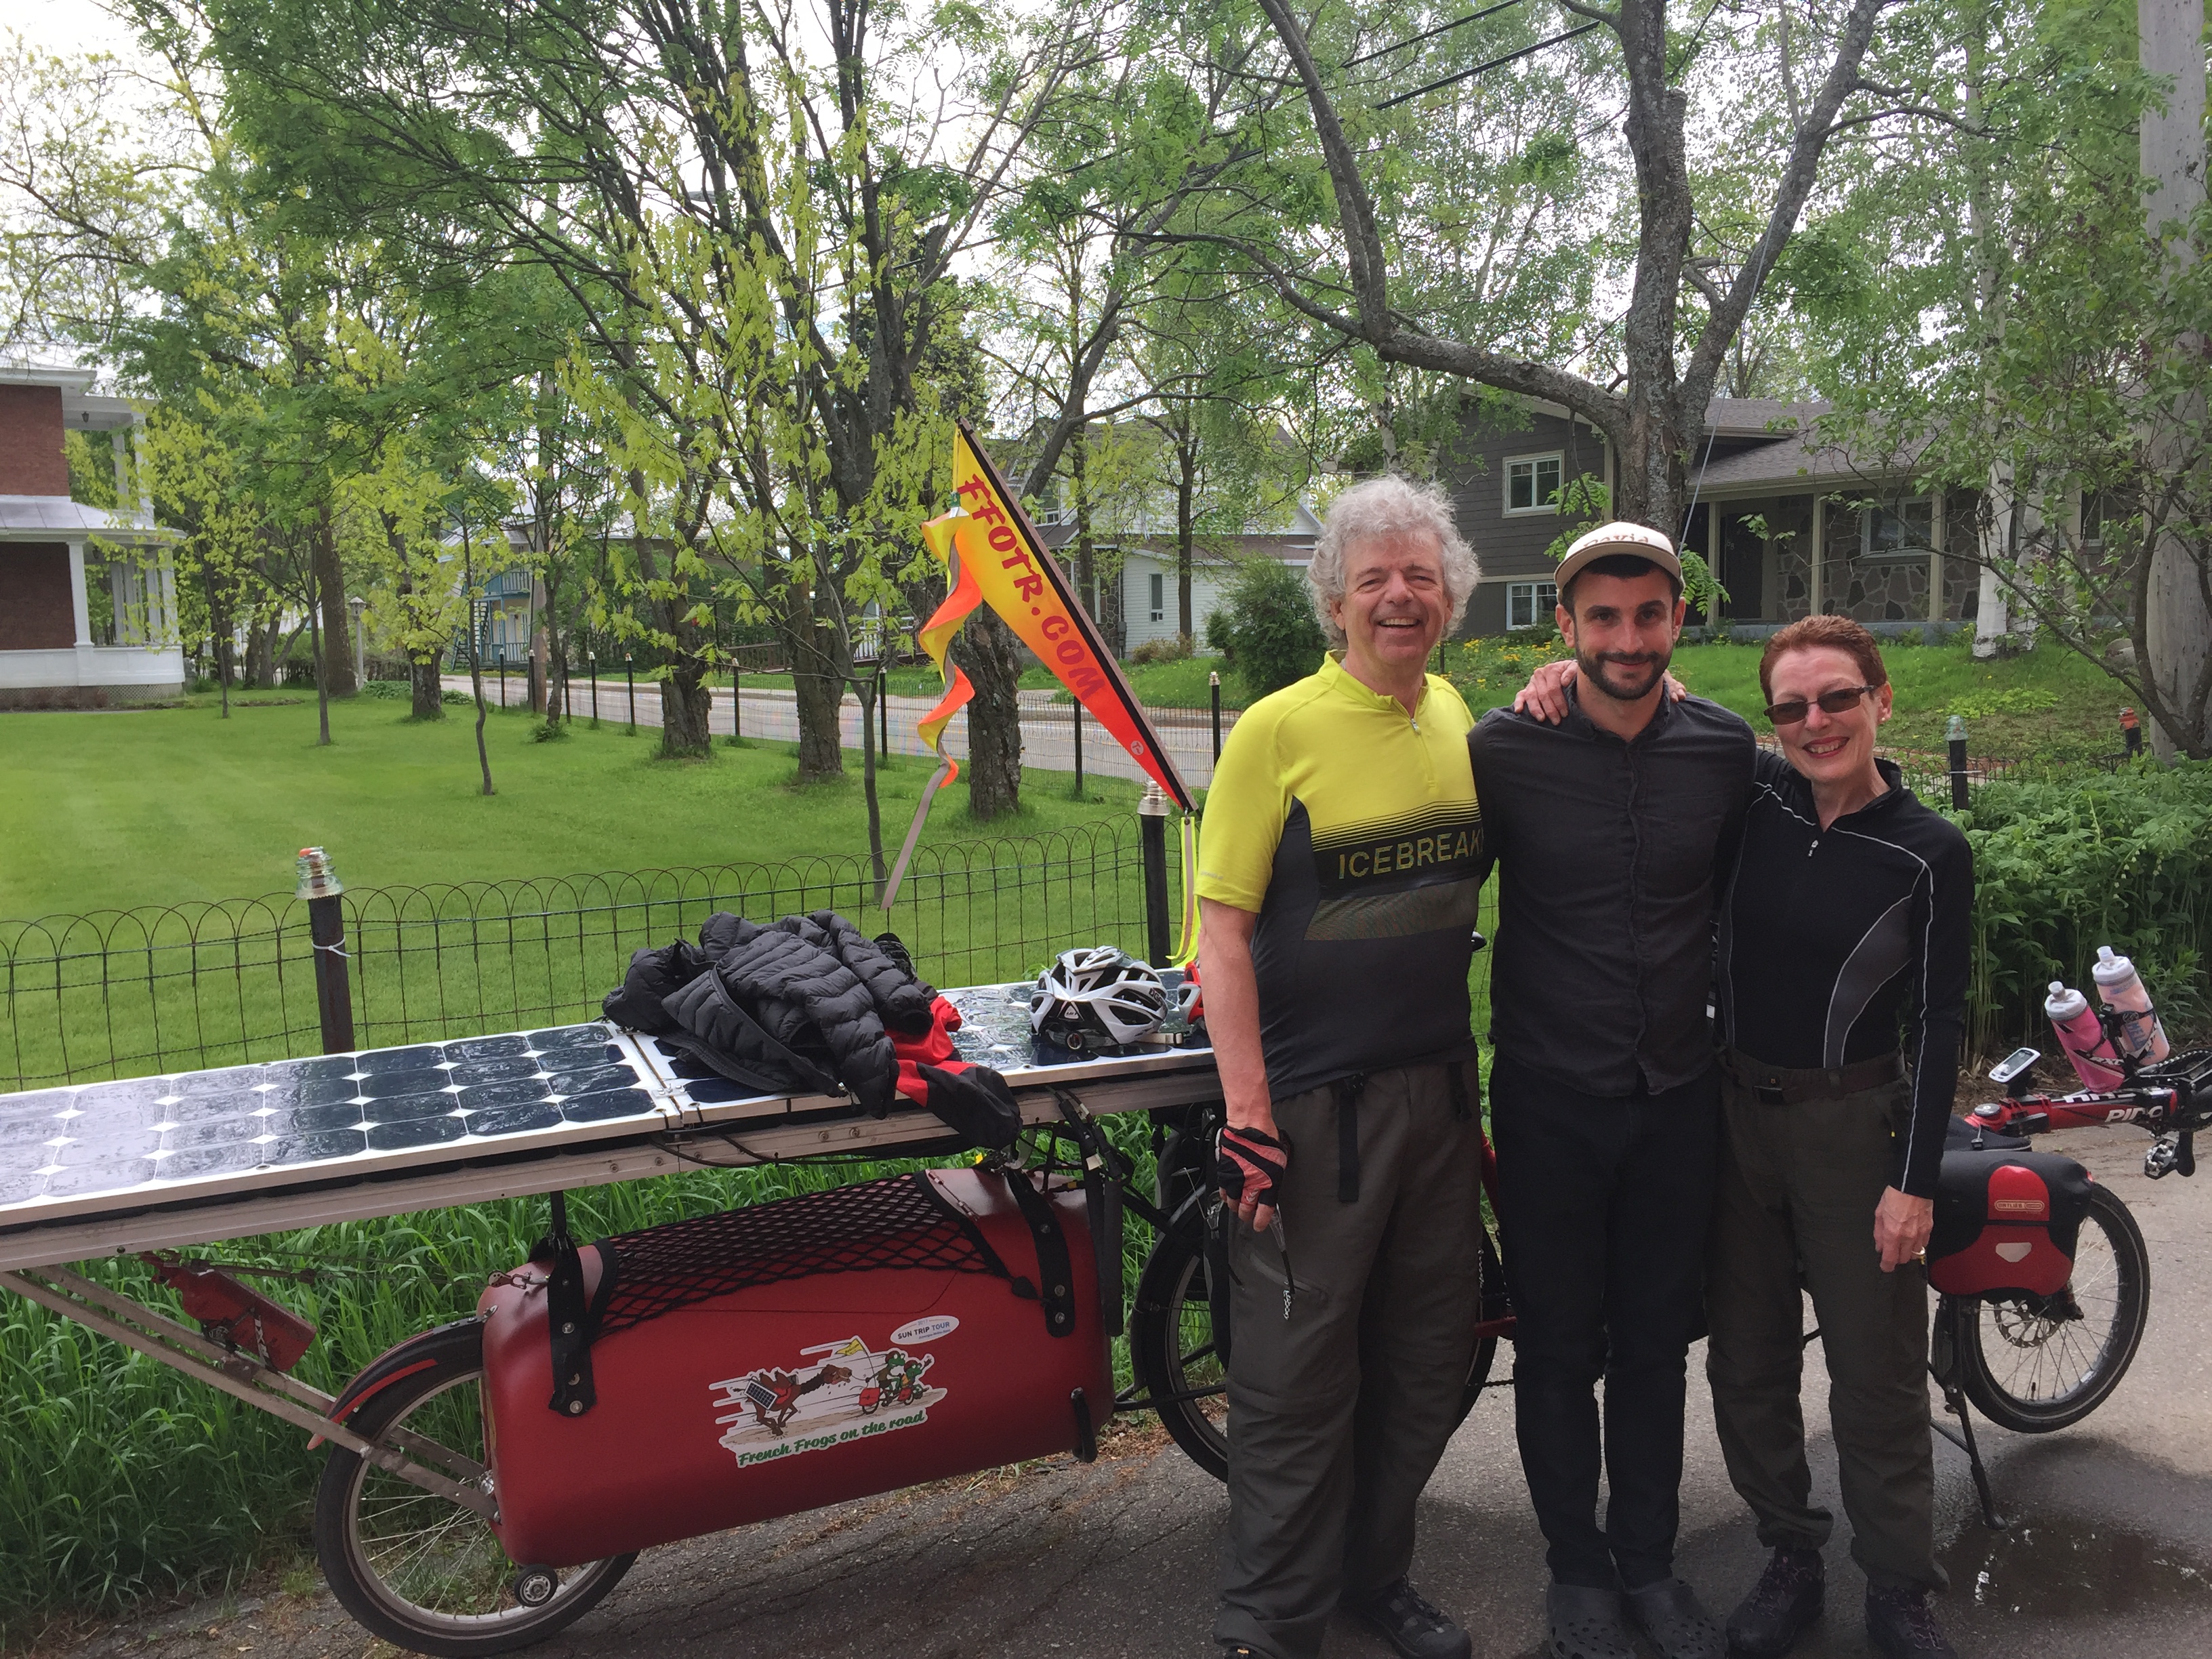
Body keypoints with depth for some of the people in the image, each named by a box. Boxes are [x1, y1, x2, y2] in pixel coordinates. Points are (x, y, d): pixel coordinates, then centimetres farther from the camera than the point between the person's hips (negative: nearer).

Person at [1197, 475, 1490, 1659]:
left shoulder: (1457, 715, 7)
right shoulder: (1278, 730, -11)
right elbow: (1222, 931, -13)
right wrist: (1247, 1115, -19)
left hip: (1441, 1088, 6)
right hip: (1314, 1102, -6)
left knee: (1427, 1358, 17)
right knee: (1300, 1372, 4)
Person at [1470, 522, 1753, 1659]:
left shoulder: (1726, 751, 0)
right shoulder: (1506, 748, -9)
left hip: (1678, 1098, 3)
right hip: (1550, 1101, -2)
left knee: (1654, 1346, 15)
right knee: (1559, 1351, 10)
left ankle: (1650, 1563, 34)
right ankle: (1577, 1567, 30)